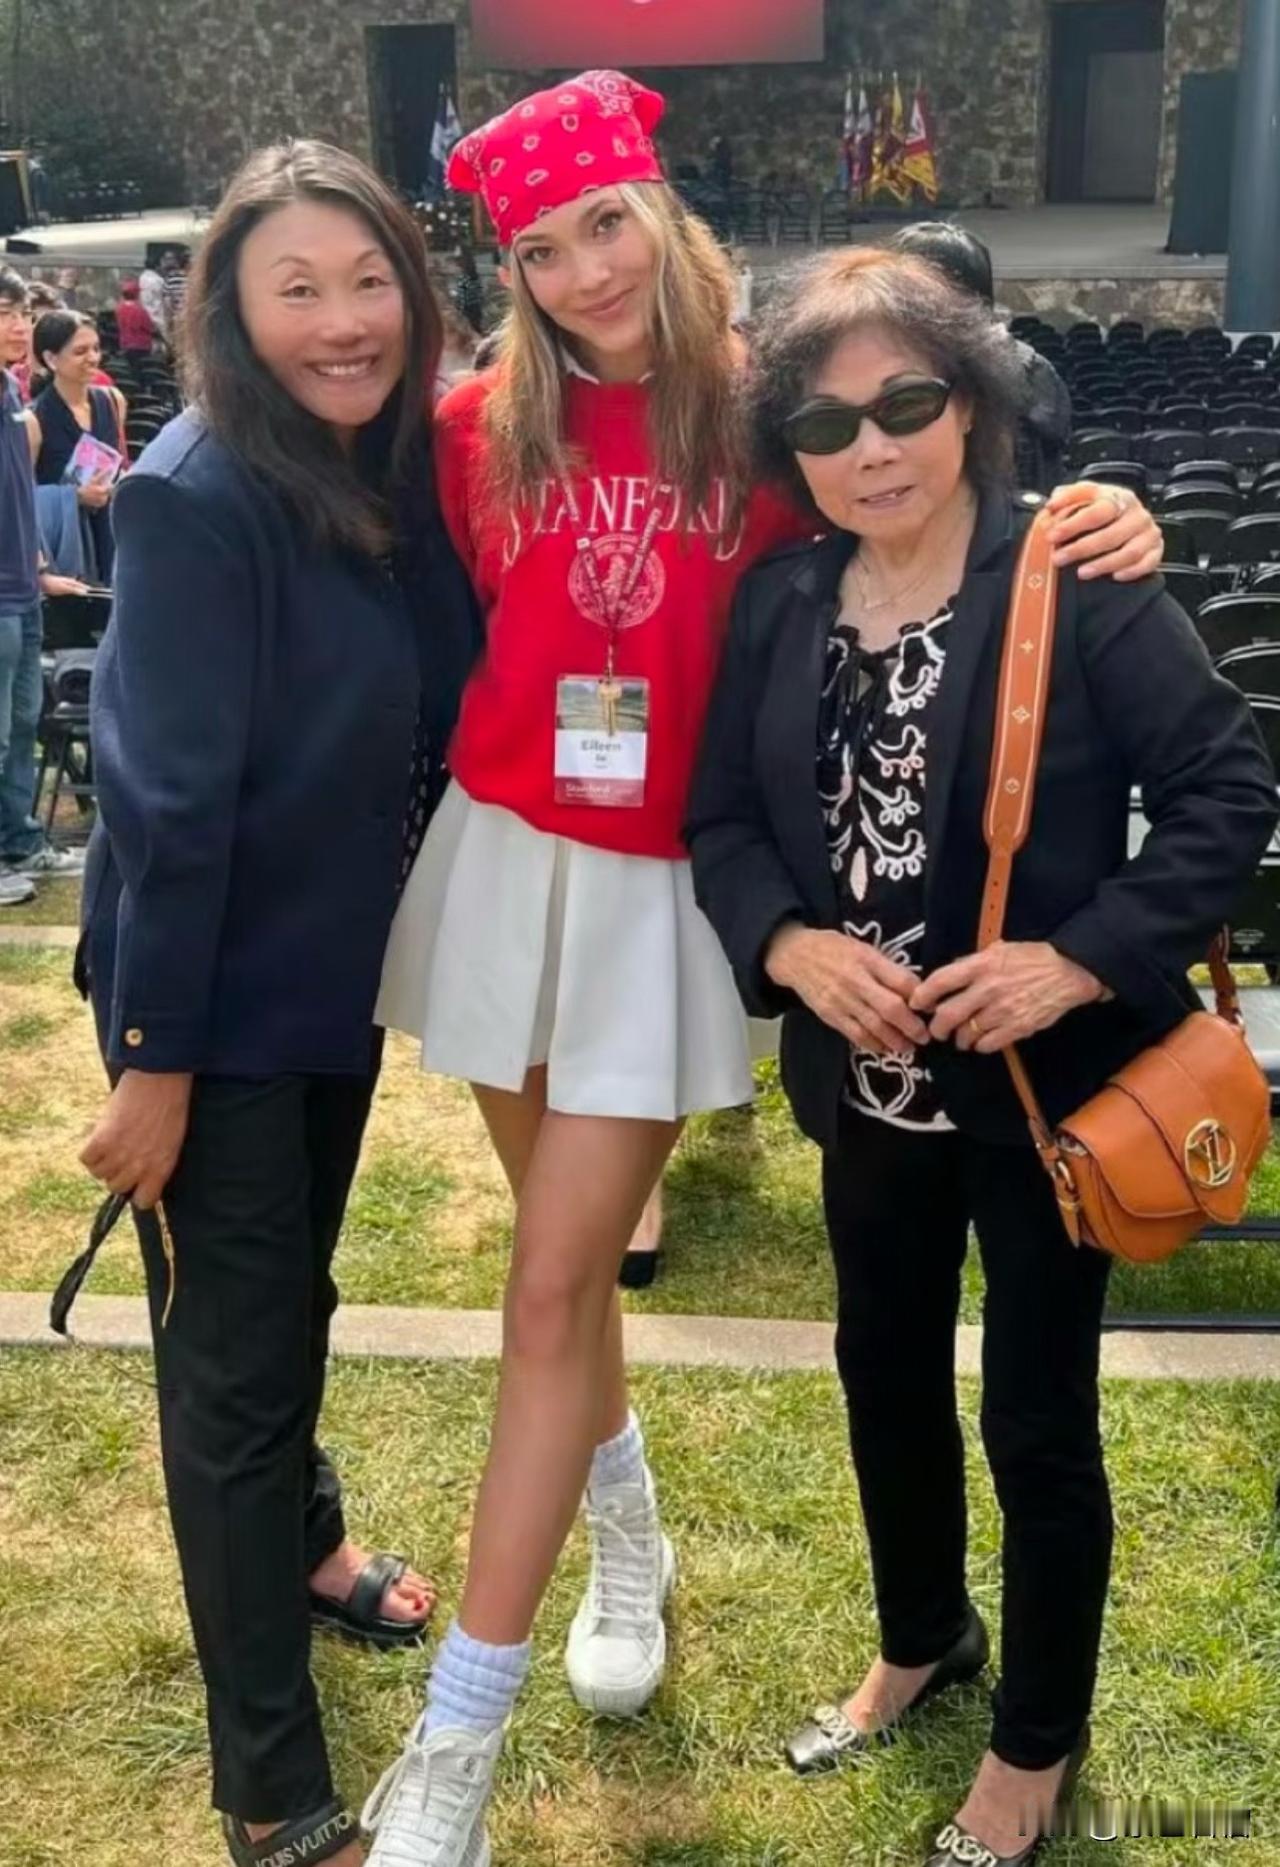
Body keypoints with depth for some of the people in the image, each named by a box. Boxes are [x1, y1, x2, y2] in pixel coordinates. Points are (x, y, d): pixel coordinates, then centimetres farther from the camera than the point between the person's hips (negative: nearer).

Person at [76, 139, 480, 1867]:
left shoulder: (401, 462, -1)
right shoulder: (196, 495, -22)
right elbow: (165, 798, -23)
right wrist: (153, 1060, -20)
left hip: (339, 968, 7)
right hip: (215, 1000, -7)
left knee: (298, 1293, 25)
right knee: (230, 1356, 5)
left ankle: (301, 1544, 52)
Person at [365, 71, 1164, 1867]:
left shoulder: (761, 412, -6)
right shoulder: (485, 424, 1)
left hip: (665, 890, -3)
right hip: (501, 860, 3)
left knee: (555, 1292, -4)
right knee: (566, 1247, 17)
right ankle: (631, 1535, 44)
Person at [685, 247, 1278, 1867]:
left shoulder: (1077, 580, -16)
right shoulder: (777, 605, -1)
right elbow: (719, 817, 3)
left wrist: (1081, 960, -24)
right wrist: (791, 945, -16)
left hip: (1047, 1082, -5)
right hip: (866, 1081, 5)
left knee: (1037, 1418, 9)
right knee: (884, 1371, 22)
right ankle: (920, 1641, 50)